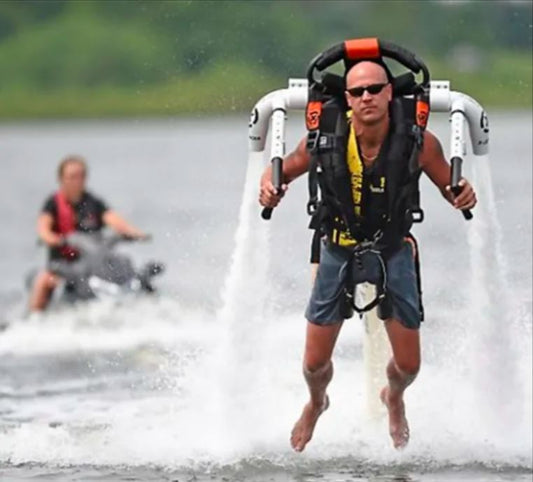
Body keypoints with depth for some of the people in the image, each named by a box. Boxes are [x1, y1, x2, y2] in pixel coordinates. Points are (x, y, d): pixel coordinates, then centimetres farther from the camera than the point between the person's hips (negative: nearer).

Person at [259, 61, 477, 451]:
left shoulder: (418, 143, -20)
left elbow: (448, 186, -5)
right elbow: (284, 170, -5)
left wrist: (462, 196, -29)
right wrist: (270, 187, -28)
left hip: (394, 251, 0)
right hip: (339, 250, 0)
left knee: (408, 364, 3)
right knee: (315, 362, 4)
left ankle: (394, 398, 42)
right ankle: (317, 403, 41)